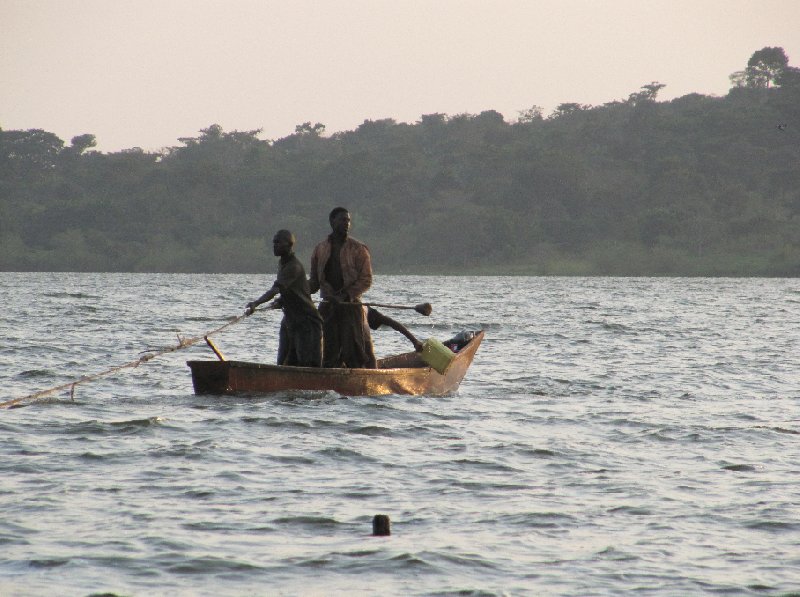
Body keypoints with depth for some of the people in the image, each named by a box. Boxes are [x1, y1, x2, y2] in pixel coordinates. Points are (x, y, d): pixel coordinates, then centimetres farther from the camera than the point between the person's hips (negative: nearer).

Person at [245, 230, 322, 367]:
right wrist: (281, 301, 8)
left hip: (307, 321, -9)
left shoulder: (294, 267, -20)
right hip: (289, 320, 9)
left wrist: (255, 303, -43)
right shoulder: (282, 263, 11)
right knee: (284, 363, 5)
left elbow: (275, 290, -33)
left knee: (308, 363, -13)